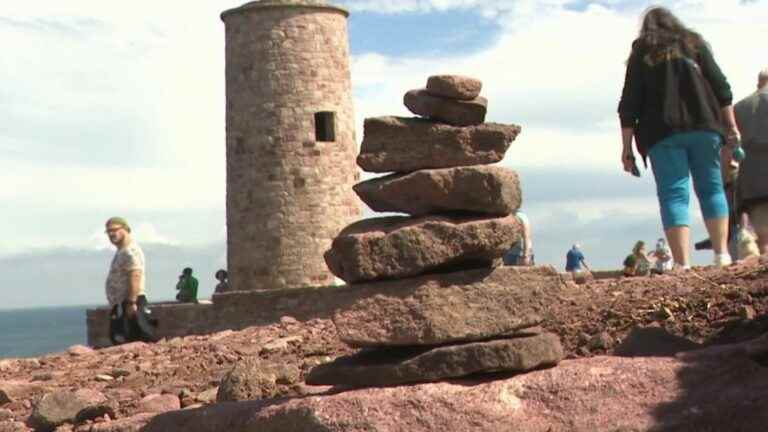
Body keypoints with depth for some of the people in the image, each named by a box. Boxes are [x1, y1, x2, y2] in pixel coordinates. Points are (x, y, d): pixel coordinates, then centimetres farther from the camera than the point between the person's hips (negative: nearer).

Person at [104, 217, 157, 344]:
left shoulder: (130, 251, -13)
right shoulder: (122, 251, 22)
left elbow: (135, 276, -24)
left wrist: (131, 302, -29)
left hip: (130, 304, -11)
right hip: (121, 303, 11)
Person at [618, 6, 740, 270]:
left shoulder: (641, 53, 10)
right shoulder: (694, 43, 15)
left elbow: (629, 104, 3)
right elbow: (721, 87, 7)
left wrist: (627, 148, 4)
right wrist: (731, 127, 9)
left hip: (663, 134, -2)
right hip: (703, 128, 2)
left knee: (674, 195, -6)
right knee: (711, 188, 12)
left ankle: (683, 265, -16)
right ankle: (722, 254, 3)